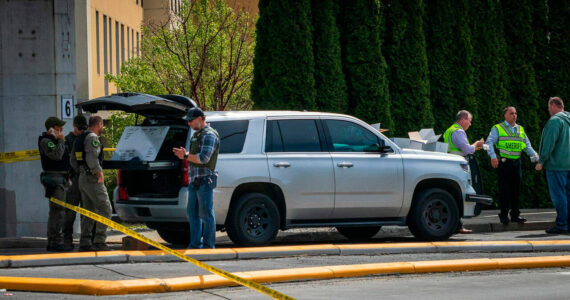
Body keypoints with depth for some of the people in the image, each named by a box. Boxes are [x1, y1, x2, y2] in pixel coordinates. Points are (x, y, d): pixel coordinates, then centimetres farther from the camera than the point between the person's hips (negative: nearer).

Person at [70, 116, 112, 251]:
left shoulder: (79, 139, 17)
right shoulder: (92, 138, -13)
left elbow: (73, 161, 20)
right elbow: (92, 158, -23)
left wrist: (82, 171, 15)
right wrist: (99, 173, -15)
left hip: (82, 178, 10)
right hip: (93, 179, -10)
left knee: (89, 211, 12)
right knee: (105, 209, -8)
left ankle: (85, 242, 9)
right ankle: (99, 241, -15)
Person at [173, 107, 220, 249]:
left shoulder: (209, 135, -11)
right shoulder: (197, 134, 20)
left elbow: (204, 158, -21)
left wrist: (186, 156, -13)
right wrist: (185, 154, 8)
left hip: (204, 180, -10)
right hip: (194, 179, 10)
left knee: (206, 214, -7)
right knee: (192, 213, 12)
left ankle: (208, 245, -6)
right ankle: (195, 244, 17)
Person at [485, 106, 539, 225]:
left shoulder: (520, 130, 17)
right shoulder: (498, 128, 3)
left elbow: (527, 146, 18)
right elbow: (489, 143, -6)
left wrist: (535, 156, 0)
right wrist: (493, 157, -20)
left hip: (516, 162, 5)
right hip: (504, 162, -5)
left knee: (516, 189, 7)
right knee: (504, 189, -5)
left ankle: (515, 215, 13)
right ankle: (504, 215, 0)